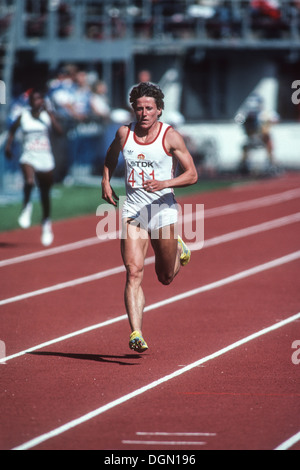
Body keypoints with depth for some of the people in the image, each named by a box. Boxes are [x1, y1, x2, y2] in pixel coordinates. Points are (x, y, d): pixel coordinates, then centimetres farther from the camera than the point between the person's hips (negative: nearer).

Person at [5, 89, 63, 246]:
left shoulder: (47, 114, -1)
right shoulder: (23, 115, 1)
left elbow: (59, 130, -17)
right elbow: (13, 128, 19)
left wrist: (46, 112, -23)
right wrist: (9, 144, 8)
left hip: (45, 158, 1)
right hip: (29, 158, -1)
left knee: (45, 195, 12)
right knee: (29, 181, -32)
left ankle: (46, 223, 34)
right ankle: (26, 207, -5)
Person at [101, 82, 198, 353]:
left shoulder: (170, 136, -6)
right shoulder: (124, 134, 2)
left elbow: (192, 175, -6)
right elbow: (111, 157, 25)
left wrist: (165, 183, -22)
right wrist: (106, 181, 9)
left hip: (163, 209, -1)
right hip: (133, 210, 1)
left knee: (166, 278, 11)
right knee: (134, 273, -14)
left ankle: (178, 249, 46)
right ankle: (136, 334, -19)